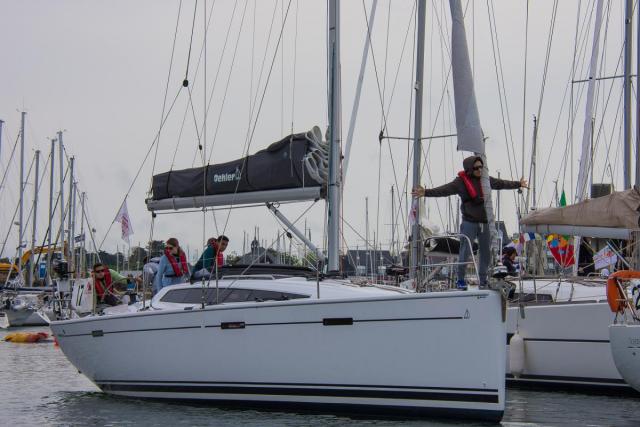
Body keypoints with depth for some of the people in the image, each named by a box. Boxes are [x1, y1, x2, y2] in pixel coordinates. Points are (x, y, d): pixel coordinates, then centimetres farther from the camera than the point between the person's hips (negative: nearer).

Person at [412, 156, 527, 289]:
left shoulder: (486, 180, 8)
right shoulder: (461, 182, -8)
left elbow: (502, 184, 24)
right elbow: (444, 190, -18)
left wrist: (518, 184, 36)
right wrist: (426, 192, -31)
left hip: (485, 222, 5)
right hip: (469, 223, -5)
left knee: (486, 252, 10)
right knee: (465, 252, -8)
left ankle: (483, 280, 21)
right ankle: (460, 280, 4)